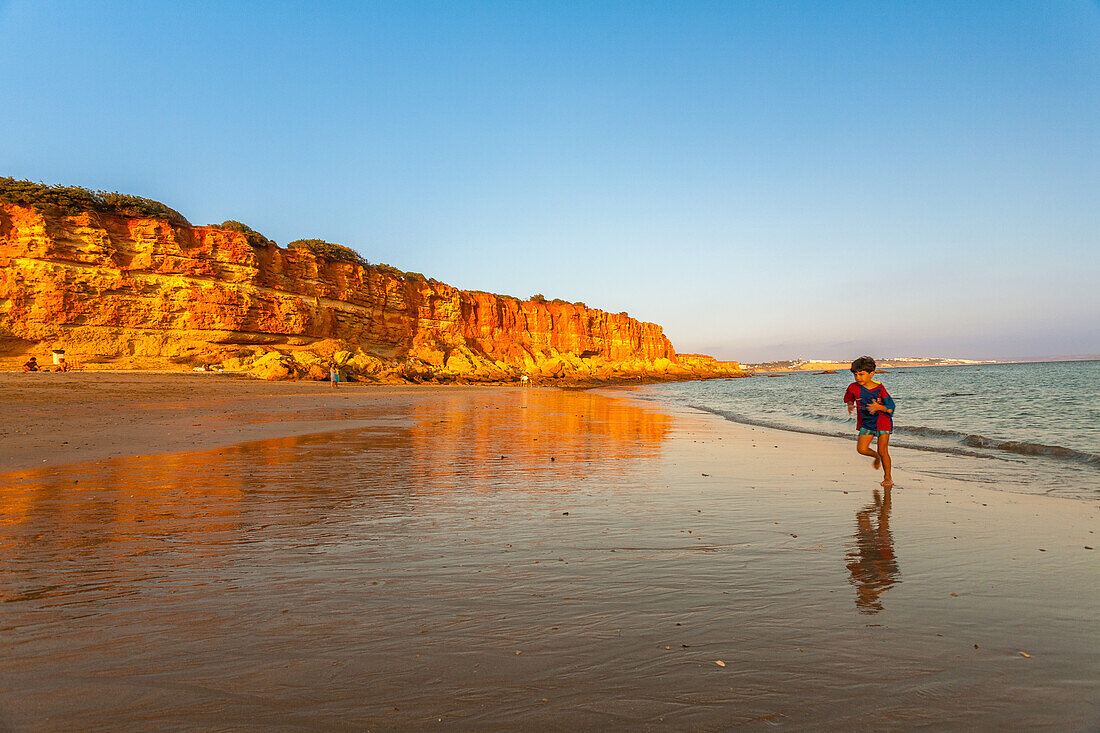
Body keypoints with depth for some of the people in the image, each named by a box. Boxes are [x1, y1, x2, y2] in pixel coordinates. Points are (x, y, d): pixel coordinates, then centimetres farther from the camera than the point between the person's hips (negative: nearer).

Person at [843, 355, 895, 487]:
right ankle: (876, 457, 26)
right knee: (861, 449, -9)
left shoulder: (879, 389, -17)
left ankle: (887, 477, 18)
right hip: (866, 422, 3)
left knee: (883, 451, -2)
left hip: (882, 421, -3)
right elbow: (849, 399, 11)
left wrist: (879, 407, -32)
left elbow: (891, 408, -13)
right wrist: (850, 406, -11)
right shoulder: (853, 388, -9)